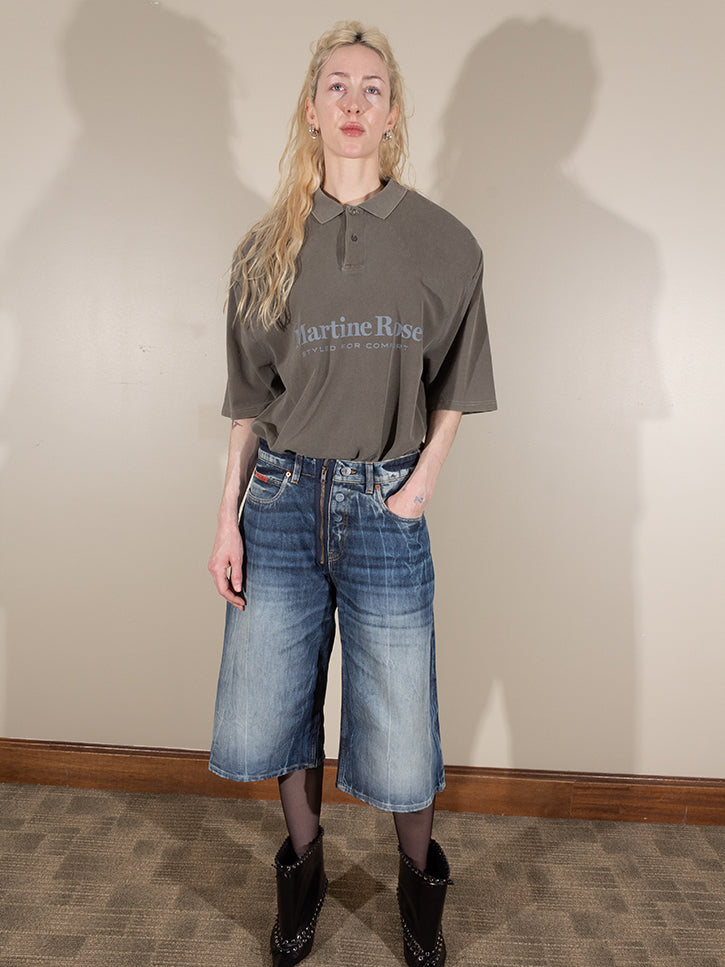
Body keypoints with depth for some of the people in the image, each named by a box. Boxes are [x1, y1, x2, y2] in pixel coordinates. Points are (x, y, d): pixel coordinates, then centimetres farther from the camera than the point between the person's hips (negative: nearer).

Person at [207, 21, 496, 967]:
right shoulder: (268, 246, 6)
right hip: (282, 503, 2)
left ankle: (420, 876, 37)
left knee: (400, 731, 5)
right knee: (271, 707, 12)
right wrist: (228, 515, 2)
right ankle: (303, 864, 40)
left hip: (385, 509, -1)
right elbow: (250, 398, 7)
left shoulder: (444, 243, 2)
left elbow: (452, 388, 7)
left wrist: (421, 485, -5)